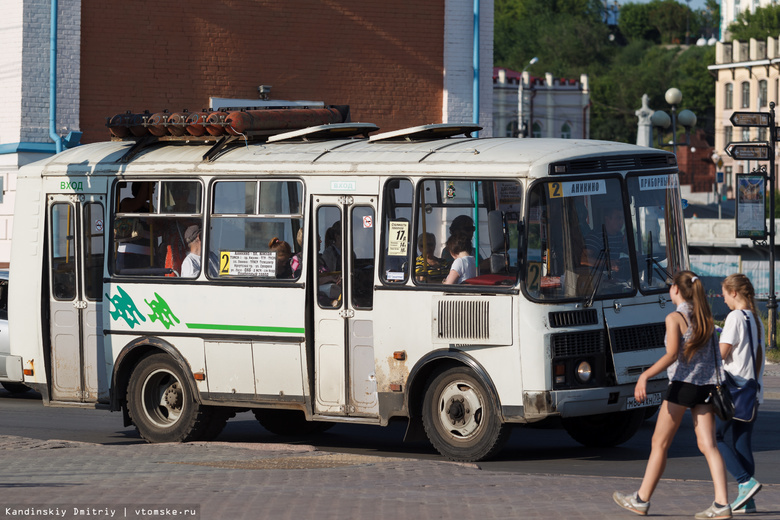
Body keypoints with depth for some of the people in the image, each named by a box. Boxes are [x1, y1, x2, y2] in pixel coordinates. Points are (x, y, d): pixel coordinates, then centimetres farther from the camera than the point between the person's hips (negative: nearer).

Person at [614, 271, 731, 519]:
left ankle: (641, 499, 13)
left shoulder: (675, 318, -7)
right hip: (707, 385, 6)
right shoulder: (705, 317, 12)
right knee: (708, 445, 1)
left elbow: (672, 354, -19)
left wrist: (644, 376, -24)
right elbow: (715, 354, 14)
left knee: (660, 443, 5)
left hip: (683, 385, -6)